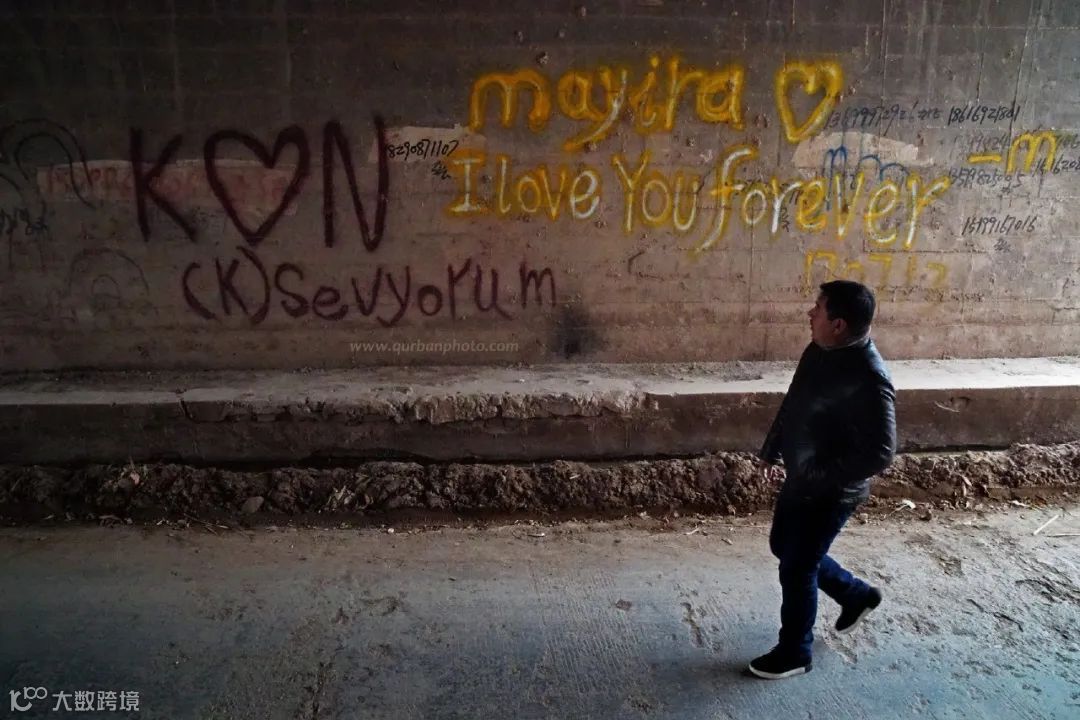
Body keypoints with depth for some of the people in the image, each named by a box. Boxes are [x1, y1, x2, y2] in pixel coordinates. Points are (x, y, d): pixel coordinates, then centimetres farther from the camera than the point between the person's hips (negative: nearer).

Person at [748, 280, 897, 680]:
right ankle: (856, 594, 45)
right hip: (800, 479, 9)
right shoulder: (820, 350, -2)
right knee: (783, 547, 24)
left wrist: (821, 476, -23)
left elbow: (879, 453, -29)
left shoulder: (869, 380, -29)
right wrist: (772, 450, 17)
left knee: (796, 569, 5)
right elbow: (792, 403, 13)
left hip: (830, 493, -9)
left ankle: (794, 652, 28)